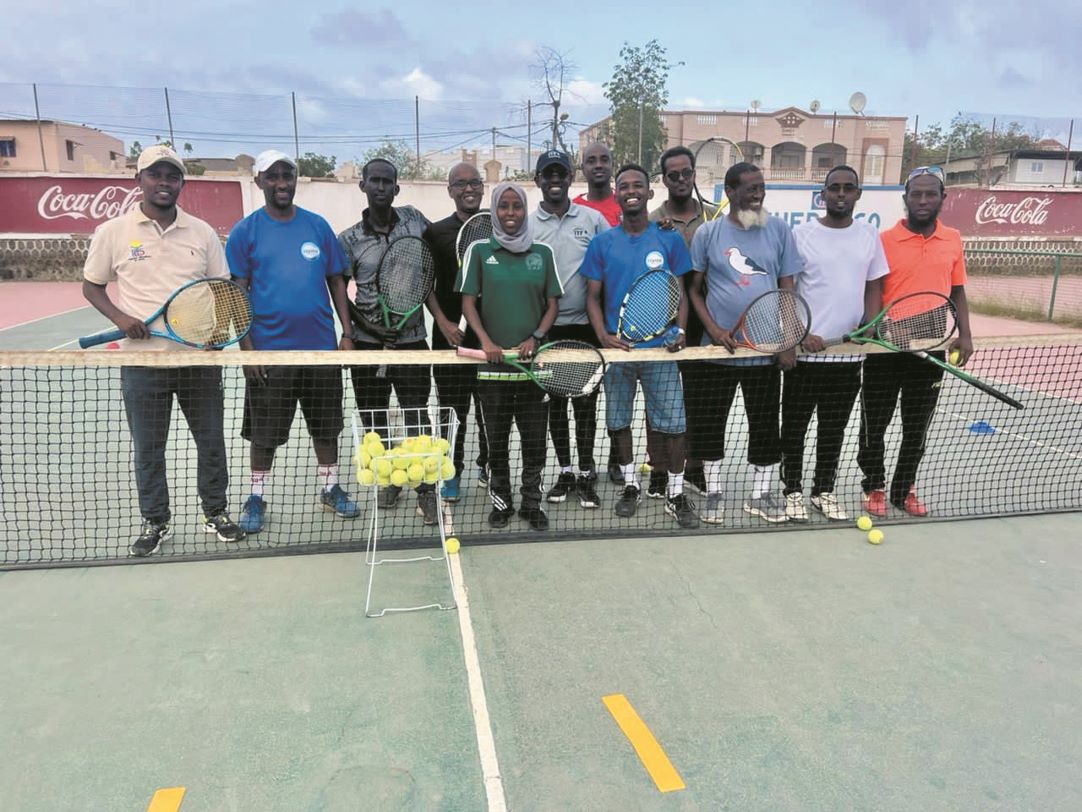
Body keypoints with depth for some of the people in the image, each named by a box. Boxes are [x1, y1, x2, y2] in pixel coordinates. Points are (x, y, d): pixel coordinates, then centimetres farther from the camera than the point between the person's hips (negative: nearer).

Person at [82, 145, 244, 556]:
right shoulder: (113, 232, 0)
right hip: (143, 361, -1)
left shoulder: (202, 232, 5)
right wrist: (120, 317, -11)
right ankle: (155, 521, 26)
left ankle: (215, 512, 27)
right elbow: (91, 286, 8)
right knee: (147, 447, 9)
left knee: (211, 439, 9)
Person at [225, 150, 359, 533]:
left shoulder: (318, 226, 7)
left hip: (321, 346, 2)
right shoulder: (245, 232, 0)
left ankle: (330, 490, 29)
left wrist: (347, 333, 2)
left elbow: (336, 281, 9)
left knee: (327, 426, 12)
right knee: (264, 433, 8)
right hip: (269, 350, -2)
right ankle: (256, 498, 25)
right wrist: (247, 347, -8)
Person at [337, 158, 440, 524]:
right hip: (367, 343, 1)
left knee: (418, 417, 0)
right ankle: (389, 478, 30)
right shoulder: (349, 239, 0)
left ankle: (426, 490, 11)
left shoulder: (415, 220, 3)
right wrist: (366, 324, -11)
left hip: (411, 339, 0)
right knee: (373, 418, 9)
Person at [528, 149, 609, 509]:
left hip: (585, 326, 0)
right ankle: (564, 472, 22)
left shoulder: (593, 219, 3)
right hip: (546, 328, 1)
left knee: (585, 403, 5)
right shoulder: (525, 225, 3)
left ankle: (585, 475, 16)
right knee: (555, 402, 9)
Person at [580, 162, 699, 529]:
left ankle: (676, 494, 14)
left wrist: (680, 331, -11)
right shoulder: (601, 244, 4)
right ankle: (631, 485, 29)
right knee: (618, 420, 11)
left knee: (673, 422, -1)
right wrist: (603, 335, -12)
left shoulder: (669, 240, 3)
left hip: (661, 347, -1)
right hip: (617, 347, 1)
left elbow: (680, 293, 6)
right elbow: (593, 296, 4)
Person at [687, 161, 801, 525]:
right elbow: (694, 289, 2)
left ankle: (760, 494, 25)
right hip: (718, 349, -1)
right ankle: (713, 493, 22)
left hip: (767, 350, 1)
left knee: (766, 424, 9)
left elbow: (787, 289, 5)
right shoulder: (708, 233, 0)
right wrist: (714, 329, -11)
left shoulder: (778, 230, 4)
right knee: (709, 423, 6)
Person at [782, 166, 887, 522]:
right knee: (795, 426, 6)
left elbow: (874, 286, 12)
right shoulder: (801, 234, -3)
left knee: (834, 429, 13)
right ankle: (793, 491, 20)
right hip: (805, 352, -3)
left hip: (849, 353, 3)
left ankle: (824, 491, 28)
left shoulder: (869, 234, 8)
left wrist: (869, 323, -6)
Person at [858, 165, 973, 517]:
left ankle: (904, 489, 28)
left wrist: (965, 335, 2)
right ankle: (875, 487, 24)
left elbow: (957, 291, 12)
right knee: (874, 425, 7)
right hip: (886, 348, -3)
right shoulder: (884, 240, -5)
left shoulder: (953, 240, 6)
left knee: (917, 428, 12)